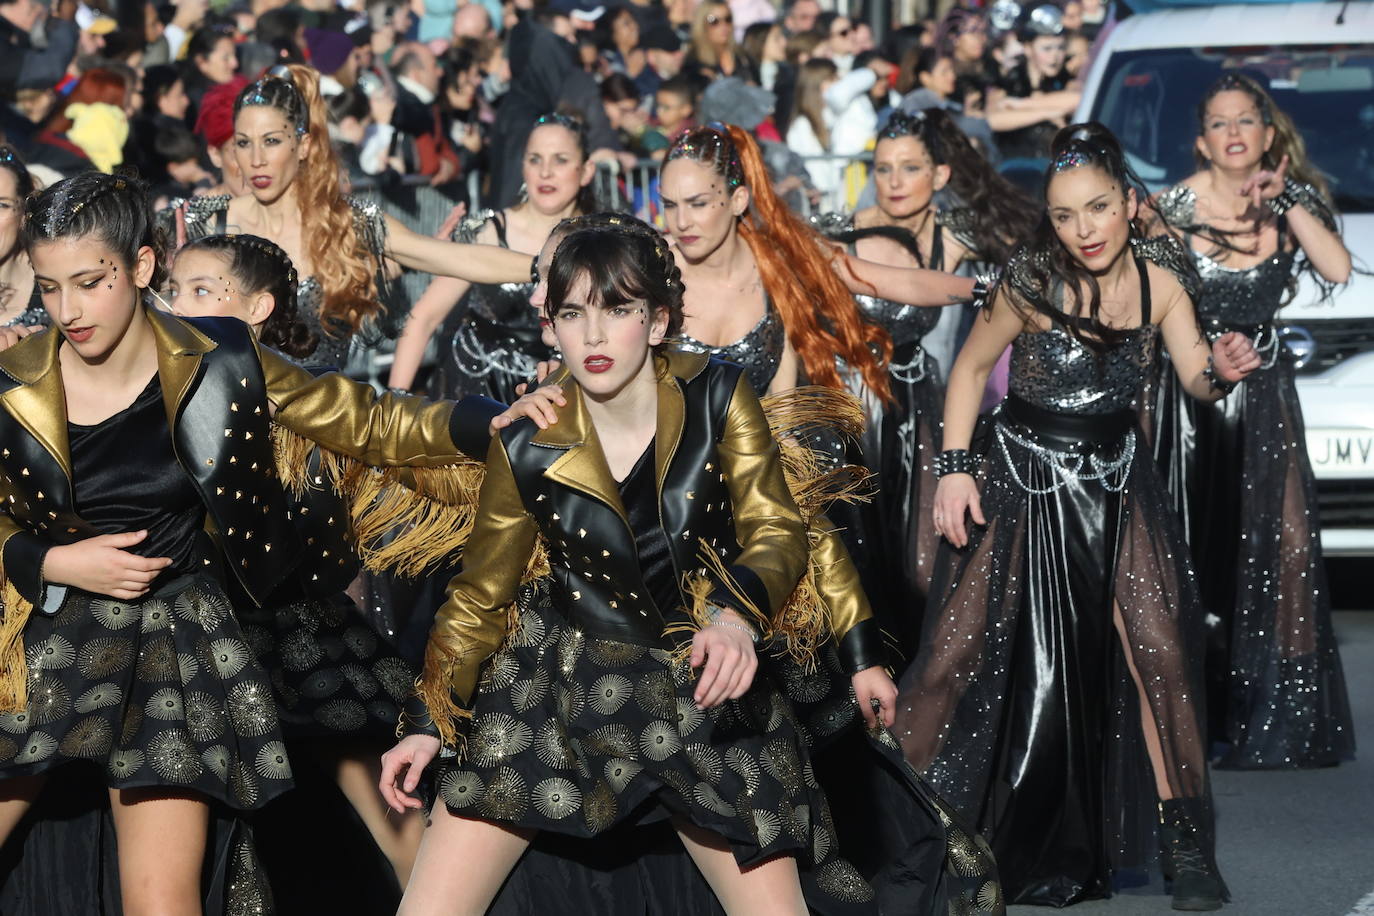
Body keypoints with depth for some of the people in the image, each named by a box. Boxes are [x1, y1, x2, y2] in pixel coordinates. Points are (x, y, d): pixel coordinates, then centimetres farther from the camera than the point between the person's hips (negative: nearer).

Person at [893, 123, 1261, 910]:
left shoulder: (1160, 280, -5)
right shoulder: (1035, 282, -14)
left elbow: (1195, 379, -9)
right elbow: (972, 367, -3)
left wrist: (1222, 371, -32)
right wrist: (955, 468, -10)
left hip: (1117, 483, 3)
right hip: (1021, 478, -2)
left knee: (1161, 653, -7)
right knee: (961, 651, -6)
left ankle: (1186, 845, 4)